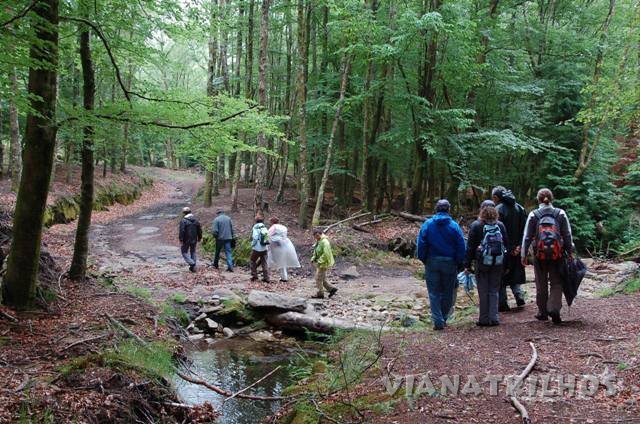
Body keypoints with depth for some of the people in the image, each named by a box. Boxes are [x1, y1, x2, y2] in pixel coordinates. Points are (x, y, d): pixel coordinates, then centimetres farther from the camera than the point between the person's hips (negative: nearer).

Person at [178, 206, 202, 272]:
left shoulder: (183, 221, -13)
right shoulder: (195, 220, 6)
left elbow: (181, 231, -19)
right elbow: (199, 230, 10)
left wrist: (181, 240, -14)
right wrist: (199, 238, 20)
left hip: (186, 240, -6)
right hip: (194, 240, 6)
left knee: (184, 252, 7)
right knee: (193, 252, 16)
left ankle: (191, 263, -12)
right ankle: (193, 267, 17)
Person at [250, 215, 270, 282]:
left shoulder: (255, 228, -9)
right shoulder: (265, 228, 7)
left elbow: (255, 238, -17)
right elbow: (268, 238, 2)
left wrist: (252, 245, -4)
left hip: (257, 249, -4)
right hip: (264, 249, 4)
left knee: (253, 261, 15)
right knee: (264, 263, 9)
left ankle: (254, 276, 11)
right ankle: (266, 277, 4)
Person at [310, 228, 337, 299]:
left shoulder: (324, 242, -22)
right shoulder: (319, 241, 9)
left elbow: (326, 254, -27)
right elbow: (316, 252, 21)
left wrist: (319, 261, -23)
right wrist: (313, 259, 8)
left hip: (324, 263, -10)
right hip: (320, 263, 10)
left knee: (319, 278, -2)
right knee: (322, 279, 15)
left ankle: (319, 294, 8)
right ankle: (332, 288, 21)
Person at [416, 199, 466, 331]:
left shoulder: (427, 224, -2)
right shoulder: (454, 226, -4)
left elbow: (421, 244, -3)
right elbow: (461, 247, -2)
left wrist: (423, 259, 8)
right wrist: (460, 263, 7)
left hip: (432, 262, 0)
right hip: (449, 262, 0)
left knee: (434, 293, 5)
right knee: (448, 293, 14)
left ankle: (438, 321, -2)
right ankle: (444, 318, 21)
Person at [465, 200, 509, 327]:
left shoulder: (476, 225, -7)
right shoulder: (500, 225, 3)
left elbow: (470, 246, -6)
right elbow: (506, 244, 7)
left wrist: (467, 265, -1)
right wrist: (507, 265, 13)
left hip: (482, 263, -3)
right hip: (498, 263, 3)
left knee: (483, 292, 5)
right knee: (494, 291, 11)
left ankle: (484, 319, 7)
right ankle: (494, 318, 10)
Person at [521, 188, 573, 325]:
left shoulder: (533, 215, 0)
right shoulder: (560, 214, 2)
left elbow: (527, 236, 0)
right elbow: (568, 235, 2)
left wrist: (523, 255, 5)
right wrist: (570, 252, 9)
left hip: (539, 254, 0)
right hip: (557, 254, 0)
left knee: (541, 284, 12)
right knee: (556, 283, 8)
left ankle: (542, 312, 20)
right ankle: (554, 308, -10)